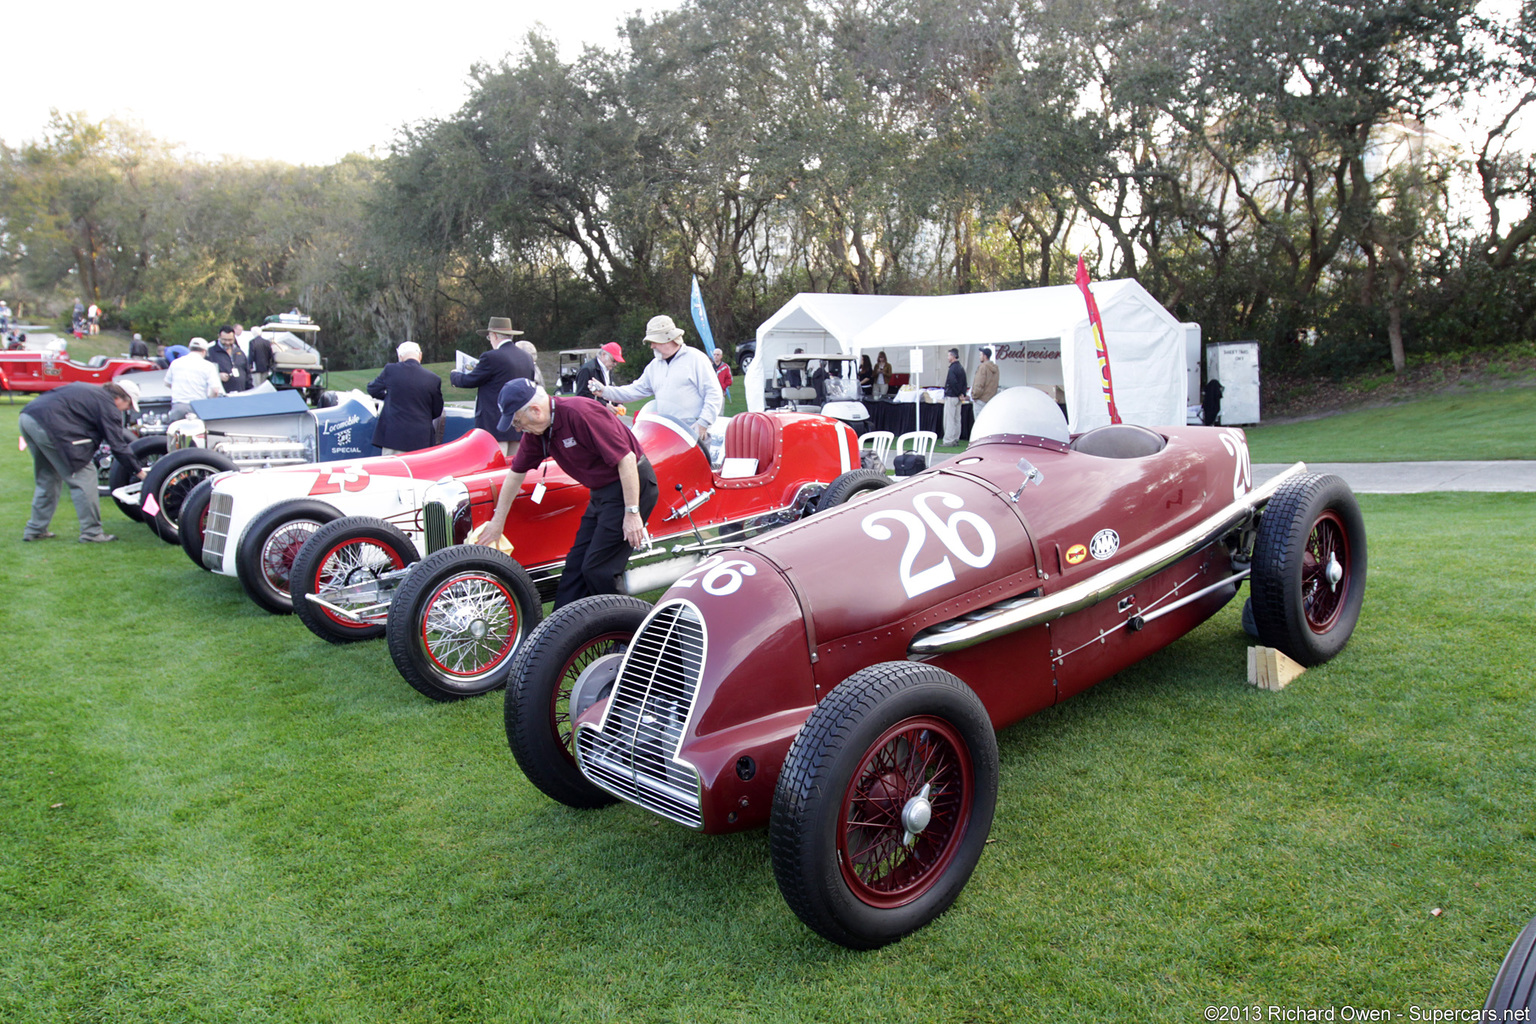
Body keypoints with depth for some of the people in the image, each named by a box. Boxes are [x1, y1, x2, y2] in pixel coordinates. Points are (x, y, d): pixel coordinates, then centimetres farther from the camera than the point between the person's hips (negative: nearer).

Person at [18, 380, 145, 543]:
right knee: (83, 477, -3)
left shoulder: (92, 391, 23)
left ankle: (35, 529, 29)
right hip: (50, 424, -10)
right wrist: (138, 471, 1)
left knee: (48, 478, 23)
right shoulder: (107, 405, -4)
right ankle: (91, 532, 1)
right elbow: (118, 446, -5)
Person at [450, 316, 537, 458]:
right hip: (519, 428, 8)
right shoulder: (527, 358, 10)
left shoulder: (491, 357, -12)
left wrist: (454, 375, 19)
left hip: (495, 426, -7)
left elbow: (468, 381, -3)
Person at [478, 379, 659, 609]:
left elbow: (626, 458, -25)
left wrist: (632, 513, -24)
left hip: (631, 485, -9)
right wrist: (498, 521, 22)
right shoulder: (536, 432, 2)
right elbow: (516, 473, 16)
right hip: (601, 492, 9)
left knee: (597, 569, -9)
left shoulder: (580, 413, -25)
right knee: (575, 565, 9)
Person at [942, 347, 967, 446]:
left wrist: (958, 394, -13)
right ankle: (956, 439, 17)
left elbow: (952, 382, -23)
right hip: (958, 398, 9)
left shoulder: (953, 368, -16)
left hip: (951, 397, -9)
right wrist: (962, 394, 10)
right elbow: (964, 383, 15)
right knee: (957, 419, 12)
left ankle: (948, 440, -6)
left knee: (949, 419, -6)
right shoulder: (961, 368, 14)